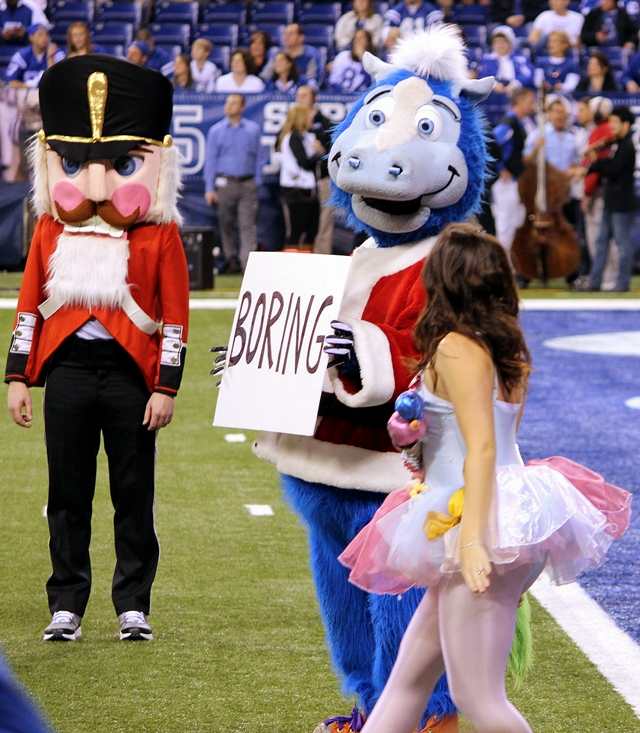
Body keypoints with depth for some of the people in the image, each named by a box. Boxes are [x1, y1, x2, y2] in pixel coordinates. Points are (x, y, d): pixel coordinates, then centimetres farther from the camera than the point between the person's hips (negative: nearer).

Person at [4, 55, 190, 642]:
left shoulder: (160, 236, -1)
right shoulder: (51, 230, 7)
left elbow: (175, 318, -1)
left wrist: (166, 389, -6)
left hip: (131, 374, -2)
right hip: (67, 370, 2)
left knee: (134, 497, 3)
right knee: (67, 497, 6)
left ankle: (134, 606, 12)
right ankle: (66, 607, 12)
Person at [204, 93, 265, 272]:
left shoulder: (253, 129, 9)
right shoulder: (216, 131, 6)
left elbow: (259, 157, 12)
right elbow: (210, 161, 5)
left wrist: (257, 182, 3)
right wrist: (209, 189, -2)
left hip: (247, 184, 0)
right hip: (225, 183, 0)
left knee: (248, 225, -10)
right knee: (227, 225, 5)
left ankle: (248, 262, -15)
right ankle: (231, 260, 17)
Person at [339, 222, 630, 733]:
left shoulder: (456, 349, -12)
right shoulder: (508, 349, 13)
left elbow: (482, 447, -21)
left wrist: (473, 540, -28)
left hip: (486, 523, -10)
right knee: (410, 672, 14)